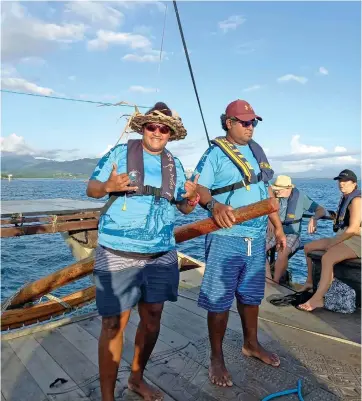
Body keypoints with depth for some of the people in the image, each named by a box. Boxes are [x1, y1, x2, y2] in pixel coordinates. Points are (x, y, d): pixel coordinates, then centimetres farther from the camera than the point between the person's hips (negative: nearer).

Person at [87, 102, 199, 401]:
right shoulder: (120, 153, -1)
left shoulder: (175, 164, 10)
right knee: (114, 324, 1)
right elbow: (91, 188, -1)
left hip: (161, 256, 5)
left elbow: (184, 207, 13)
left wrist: (192, 197, -10)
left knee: (152, 319, 13)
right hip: (118, 255, -4)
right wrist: (108, 186, -23)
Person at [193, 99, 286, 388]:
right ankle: (217, 358, 19)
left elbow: (266, 193, 19)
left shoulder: (258, 152, 15)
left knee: (251, 294, 19)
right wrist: (215, 205, -36)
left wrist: (278, 227, 18)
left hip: (257, 237, 7)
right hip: (226, 237, -6)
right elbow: (198, 188, -15)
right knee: (219, 299, 2)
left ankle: (251, 344, 39)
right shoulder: (215, 152, -6)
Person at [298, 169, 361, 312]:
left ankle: (317, 299, -34)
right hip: (342, 238, 10)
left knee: (327, 258, -36)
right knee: (308, 247, 10)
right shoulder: (345, 198, 15)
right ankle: (310, 281, 19)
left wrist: (334, 243, -16)